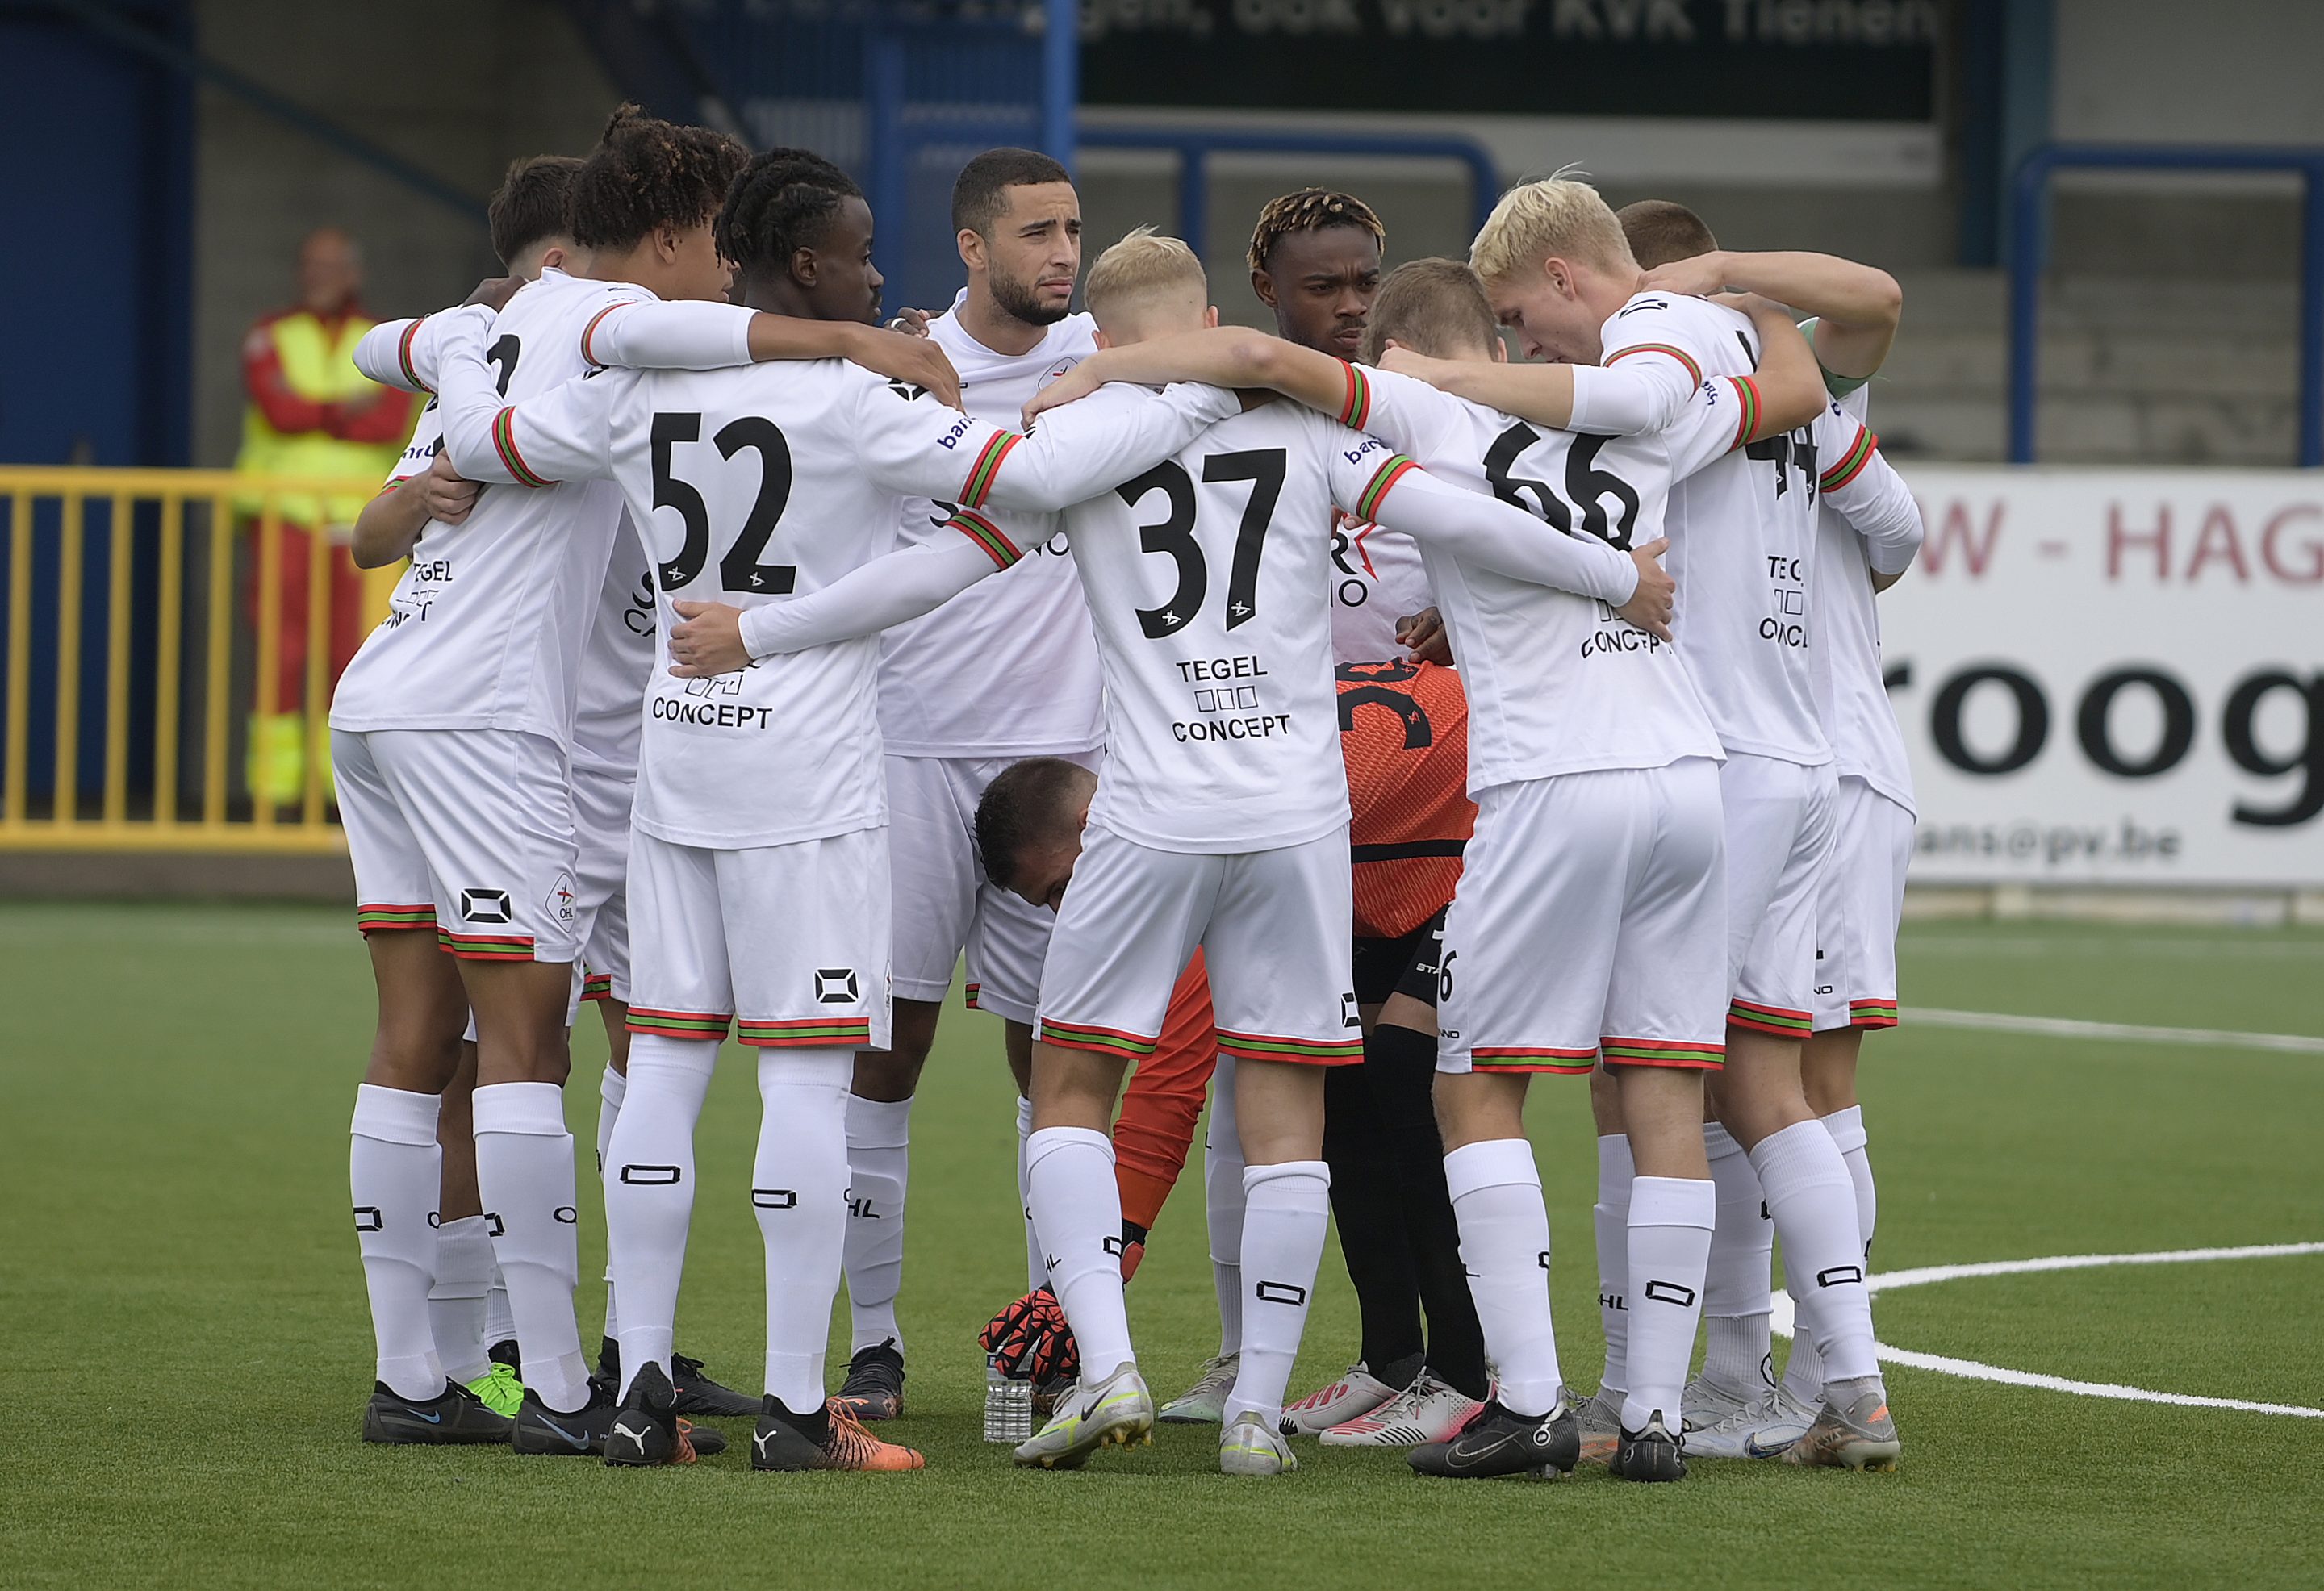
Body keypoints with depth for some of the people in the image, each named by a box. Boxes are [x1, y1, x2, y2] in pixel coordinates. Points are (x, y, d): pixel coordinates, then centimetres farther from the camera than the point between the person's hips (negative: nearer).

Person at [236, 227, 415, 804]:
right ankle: (274, 775, -6)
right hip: (286, 514, -2)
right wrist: (348, 408, -8)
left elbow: (393, 422, -7)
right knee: (281, 650, -8)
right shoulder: (270, 337, 6)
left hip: (356, 519, 2)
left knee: (349, 652, -1)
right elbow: (279, 410, -12)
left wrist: (311, 413, -10)